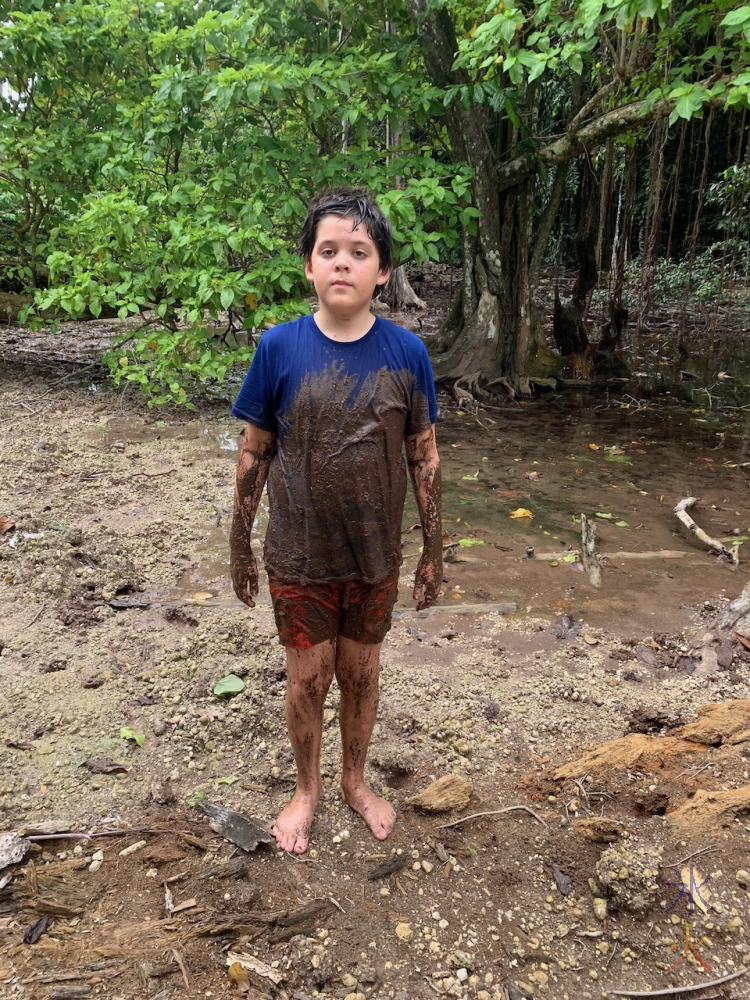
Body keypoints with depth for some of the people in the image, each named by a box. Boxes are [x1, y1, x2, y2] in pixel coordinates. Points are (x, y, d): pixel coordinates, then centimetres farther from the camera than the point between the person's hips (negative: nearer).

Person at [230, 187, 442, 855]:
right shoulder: (280, 348, -10)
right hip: (300, 557, -1)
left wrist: (434, 550, 3)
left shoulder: (406, 353, -7)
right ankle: (308, 788, 41)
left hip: (375, 556, 1)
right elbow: (255, 453, -2)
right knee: (308, 679, 13)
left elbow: (424, 456, 0)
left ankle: (356, 780, 44)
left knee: (361, 673, 17)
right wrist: (240, 548, 2)